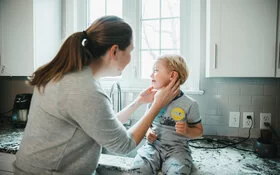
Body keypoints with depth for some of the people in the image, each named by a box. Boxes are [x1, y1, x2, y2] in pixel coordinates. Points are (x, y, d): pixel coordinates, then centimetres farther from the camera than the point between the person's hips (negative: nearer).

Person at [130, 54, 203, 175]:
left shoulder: (189, 104, -5)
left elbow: (199, 130, 6)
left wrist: (187, 131, -15)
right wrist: (148, 132, -4)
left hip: (177, 148, -1)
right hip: (153, 145, 2)